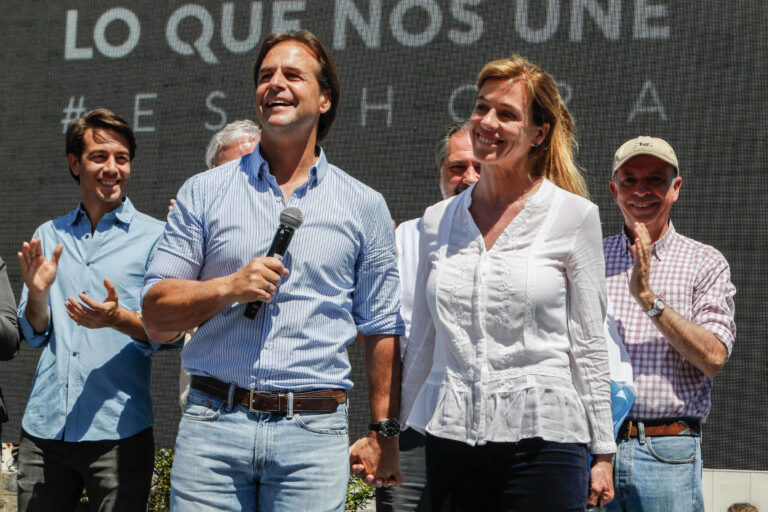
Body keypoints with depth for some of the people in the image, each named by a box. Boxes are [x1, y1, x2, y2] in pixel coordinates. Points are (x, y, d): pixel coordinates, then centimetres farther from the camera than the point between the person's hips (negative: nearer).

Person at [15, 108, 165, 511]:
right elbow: (33, 335, 10)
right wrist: (36, 294, -10)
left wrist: (118, 318, -22)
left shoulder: (155, 237, 0)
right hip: (44, 429, 3)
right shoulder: (48, 236, 12)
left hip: (118, 432, -3)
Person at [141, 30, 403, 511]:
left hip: (314, 435, 0)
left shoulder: (364, 206, 8)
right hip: (213, 424, 0)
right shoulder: (204, 192, 8)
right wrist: (229, 287, -11)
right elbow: (156, 317, 5)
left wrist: (384, 433, 9)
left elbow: (382, 330, 12)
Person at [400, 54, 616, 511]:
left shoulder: (573, 216, -1)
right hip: (451, 435, 4)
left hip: (542, 435, -3)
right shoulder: (437, 221, 9)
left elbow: (588, 342, 0)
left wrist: (603, 452, -1)